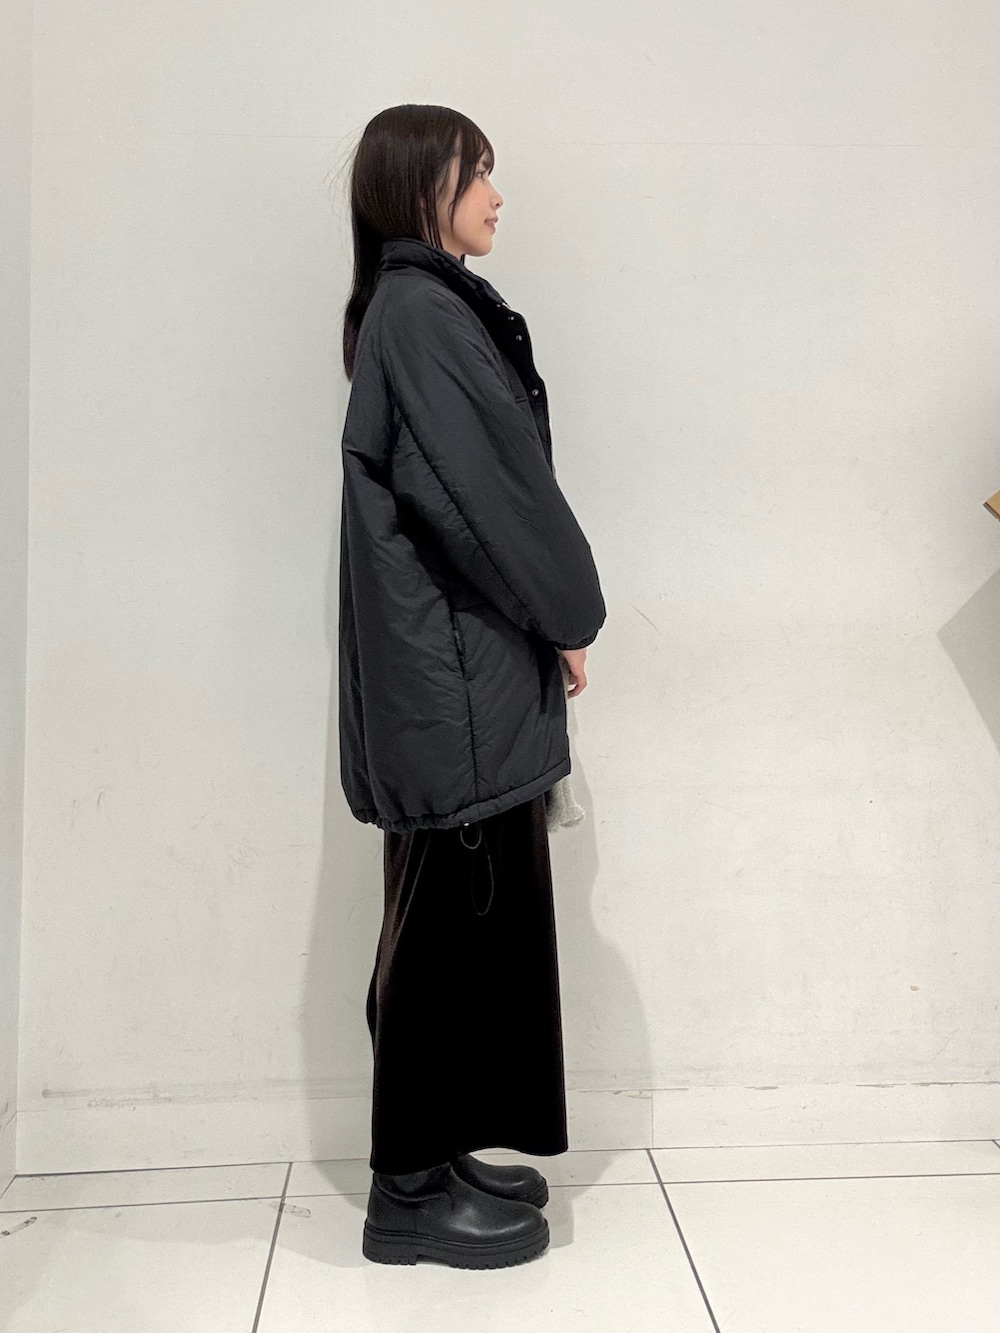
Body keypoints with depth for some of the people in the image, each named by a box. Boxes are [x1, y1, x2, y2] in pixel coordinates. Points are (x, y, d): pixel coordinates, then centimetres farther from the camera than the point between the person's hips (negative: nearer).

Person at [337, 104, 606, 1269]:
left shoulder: (413, 310, 19)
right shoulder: (425, 311, -12)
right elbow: (489, 488, -17)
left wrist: (549, 619, 13)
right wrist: (568, 616, -4)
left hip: (452, 662, 10)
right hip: (455, 667, -10)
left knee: (460, 916, 14)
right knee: (453, 918, -1)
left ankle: (437, 1156, 27)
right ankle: (413, 1192, 13)